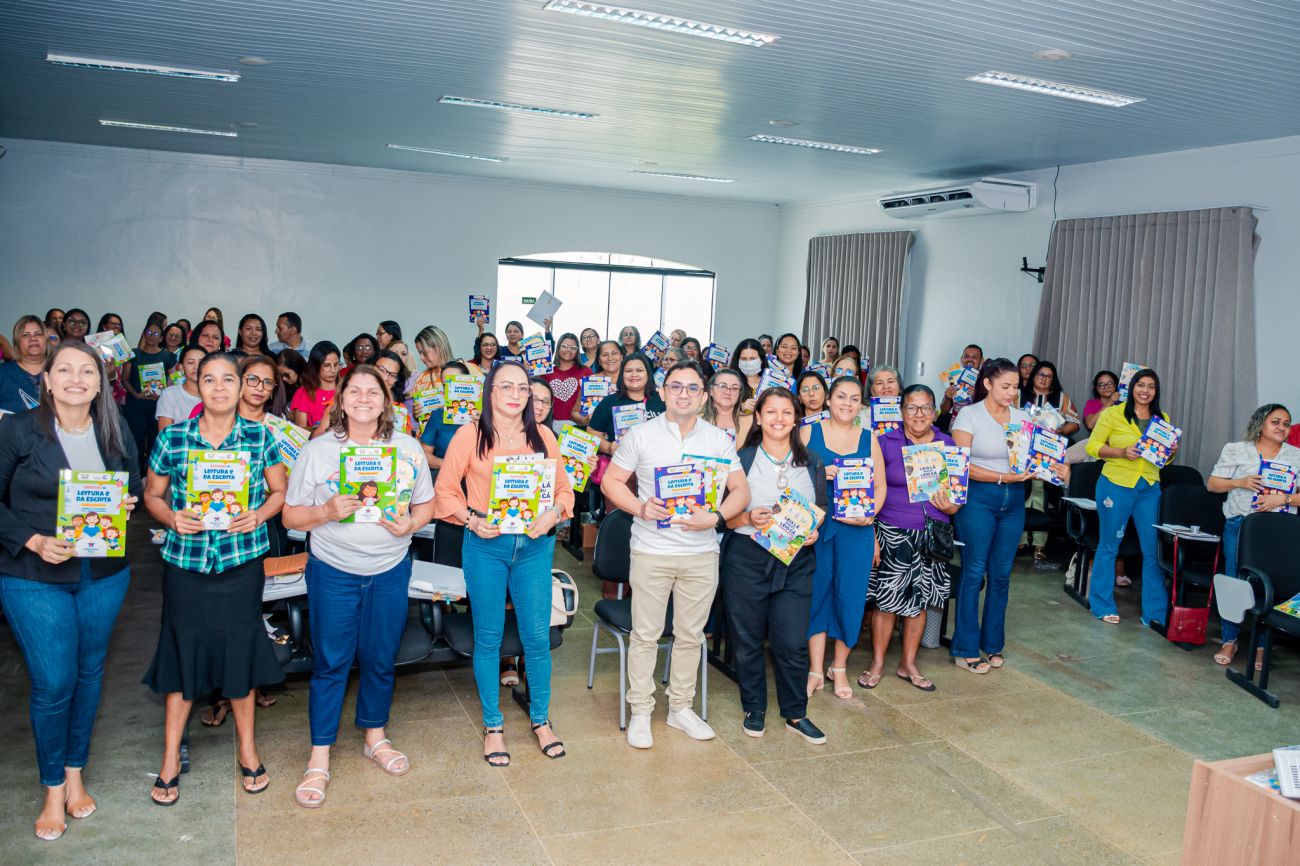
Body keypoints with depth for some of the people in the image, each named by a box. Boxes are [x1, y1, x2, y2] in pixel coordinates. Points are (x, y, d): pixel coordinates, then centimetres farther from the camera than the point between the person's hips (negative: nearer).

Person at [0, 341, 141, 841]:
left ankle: (75, 775, 32)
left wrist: (127, 506, -8)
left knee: (89, 674, 13)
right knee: (53, 683, -2)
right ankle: (53, 790, 19)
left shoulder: (116, 434, 3)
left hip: (104, 575, 4)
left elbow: (135, 490, 14)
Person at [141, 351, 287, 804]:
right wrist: (171, 517, -12)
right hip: (185, 562, 0)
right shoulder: (171, 438, -2)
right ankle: (171, 758, 24)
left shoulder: (260, 436, -2)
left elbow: (280, 491, 6)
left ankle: (247, 748, 28)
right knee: (182, 652, 7)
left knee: (239, 652, 8)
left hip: (242, 562, 0)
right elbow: (153, 494, 7)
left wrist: (259, 515, -12)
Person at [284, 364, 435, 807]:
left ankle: (375, 736, 34)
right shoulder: (317, 450, -5)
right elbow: (291, 515, -4)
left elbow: (426, 503, 8)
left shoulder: (408, 448, 1)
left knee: (381, 658, 13)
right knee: (331, 662, 4)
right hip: (333, 571, -2)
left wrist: (410, 522, -13)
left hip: (390, 570, 2)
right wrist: (328, 511, -22)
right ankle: (319, 758, 18)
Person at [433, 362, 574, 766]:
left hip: (535, 545, 2)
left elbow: (564, 488, 8)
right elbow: (445, 490, 0)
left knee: (537, 636, 6)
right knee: (488, 637, 8)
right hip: (485, 545, -2)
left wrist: (553, 513, -11)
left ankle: (540, 720, 26)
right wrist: (471, 519, -14)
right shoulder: (470, 435, -3)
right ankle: (492, 725, 25)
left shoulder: (543, 436, 5)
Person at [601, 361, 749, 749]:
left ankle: (681, 707, 27)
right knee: (645, 634, 4)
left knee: (690, 635, 12)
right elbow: (611, 481, 1)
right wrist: (639, 507, -16)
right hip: (651, 550, -2)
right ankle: (640, 712, 17)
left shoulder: (719, 439, 4)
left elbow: (741, 490, 5)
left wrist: (716, 516, -14)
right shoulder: (640, 435, 0)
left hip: (702, 552, 2)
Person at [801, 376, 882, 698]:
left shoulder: (868, 438, 9)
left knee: (850, 594, 4)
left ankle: (839, 667, 21)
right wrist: (818, 475, -16)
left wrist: (870, 515, -9)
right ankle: (816, 669, 14)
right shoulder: (809, 432, 3)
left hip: (856, 528, 2)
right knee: (817, 591, 3)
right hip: (816, 524, -1)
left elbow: (880, 485, 7)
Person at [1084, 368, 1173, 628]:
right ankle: (1102, 606, 19)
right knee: (1108, 546, 6)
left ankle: (1155, 611, 14)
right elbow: (1093, 446, -6)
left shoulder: (1163, 419, 11)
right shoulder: (1113, 414, -4)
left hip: (1150, 489, 4)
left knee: (1153, 550, 3)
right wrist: (1123, 452, -19)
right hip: (1116, 485, -4)